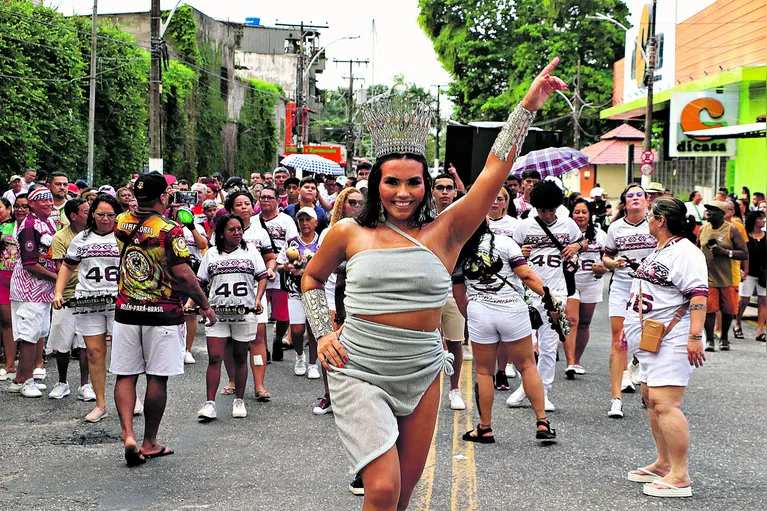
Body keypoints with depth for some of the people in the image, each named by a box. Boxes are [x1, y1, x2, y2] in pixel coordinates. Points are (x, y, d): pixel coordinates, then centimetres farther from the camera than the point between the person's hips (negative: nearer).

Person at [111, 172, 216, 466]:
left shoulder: (121, 223, 2)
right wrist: (205, 306, -8)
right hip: (163, 314, -4)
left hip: (126, 311, 4)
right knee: (157, 378, 5)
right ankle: (150, 443, 12)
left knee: (125, 375, 8)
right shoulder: (170, 230, -14)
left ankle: (128, 434, -8)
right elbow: (183, 274, -18)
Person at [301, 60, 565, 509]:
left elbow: (494, 172, -7)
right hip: (359, 374, -2)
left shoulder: (443, 233, 0)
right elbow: (312, 278, 18)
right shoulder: (350, 233, 0)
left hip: (421, 375, 3)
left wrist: (529, 106, -12)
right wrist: (322, 333, 6)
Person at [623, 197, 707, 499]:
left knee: (665, 404, -16)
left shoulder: (685, 252, -15)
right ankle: (664, 464, 25)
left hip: (672, 340, -11)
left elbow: (698, 296, -23)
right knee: (651, 398, 14)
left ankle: (680, 478, -13)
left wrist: (695, 337, -29)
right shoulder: (659, 252, 18)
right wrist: (629, 326, 26)